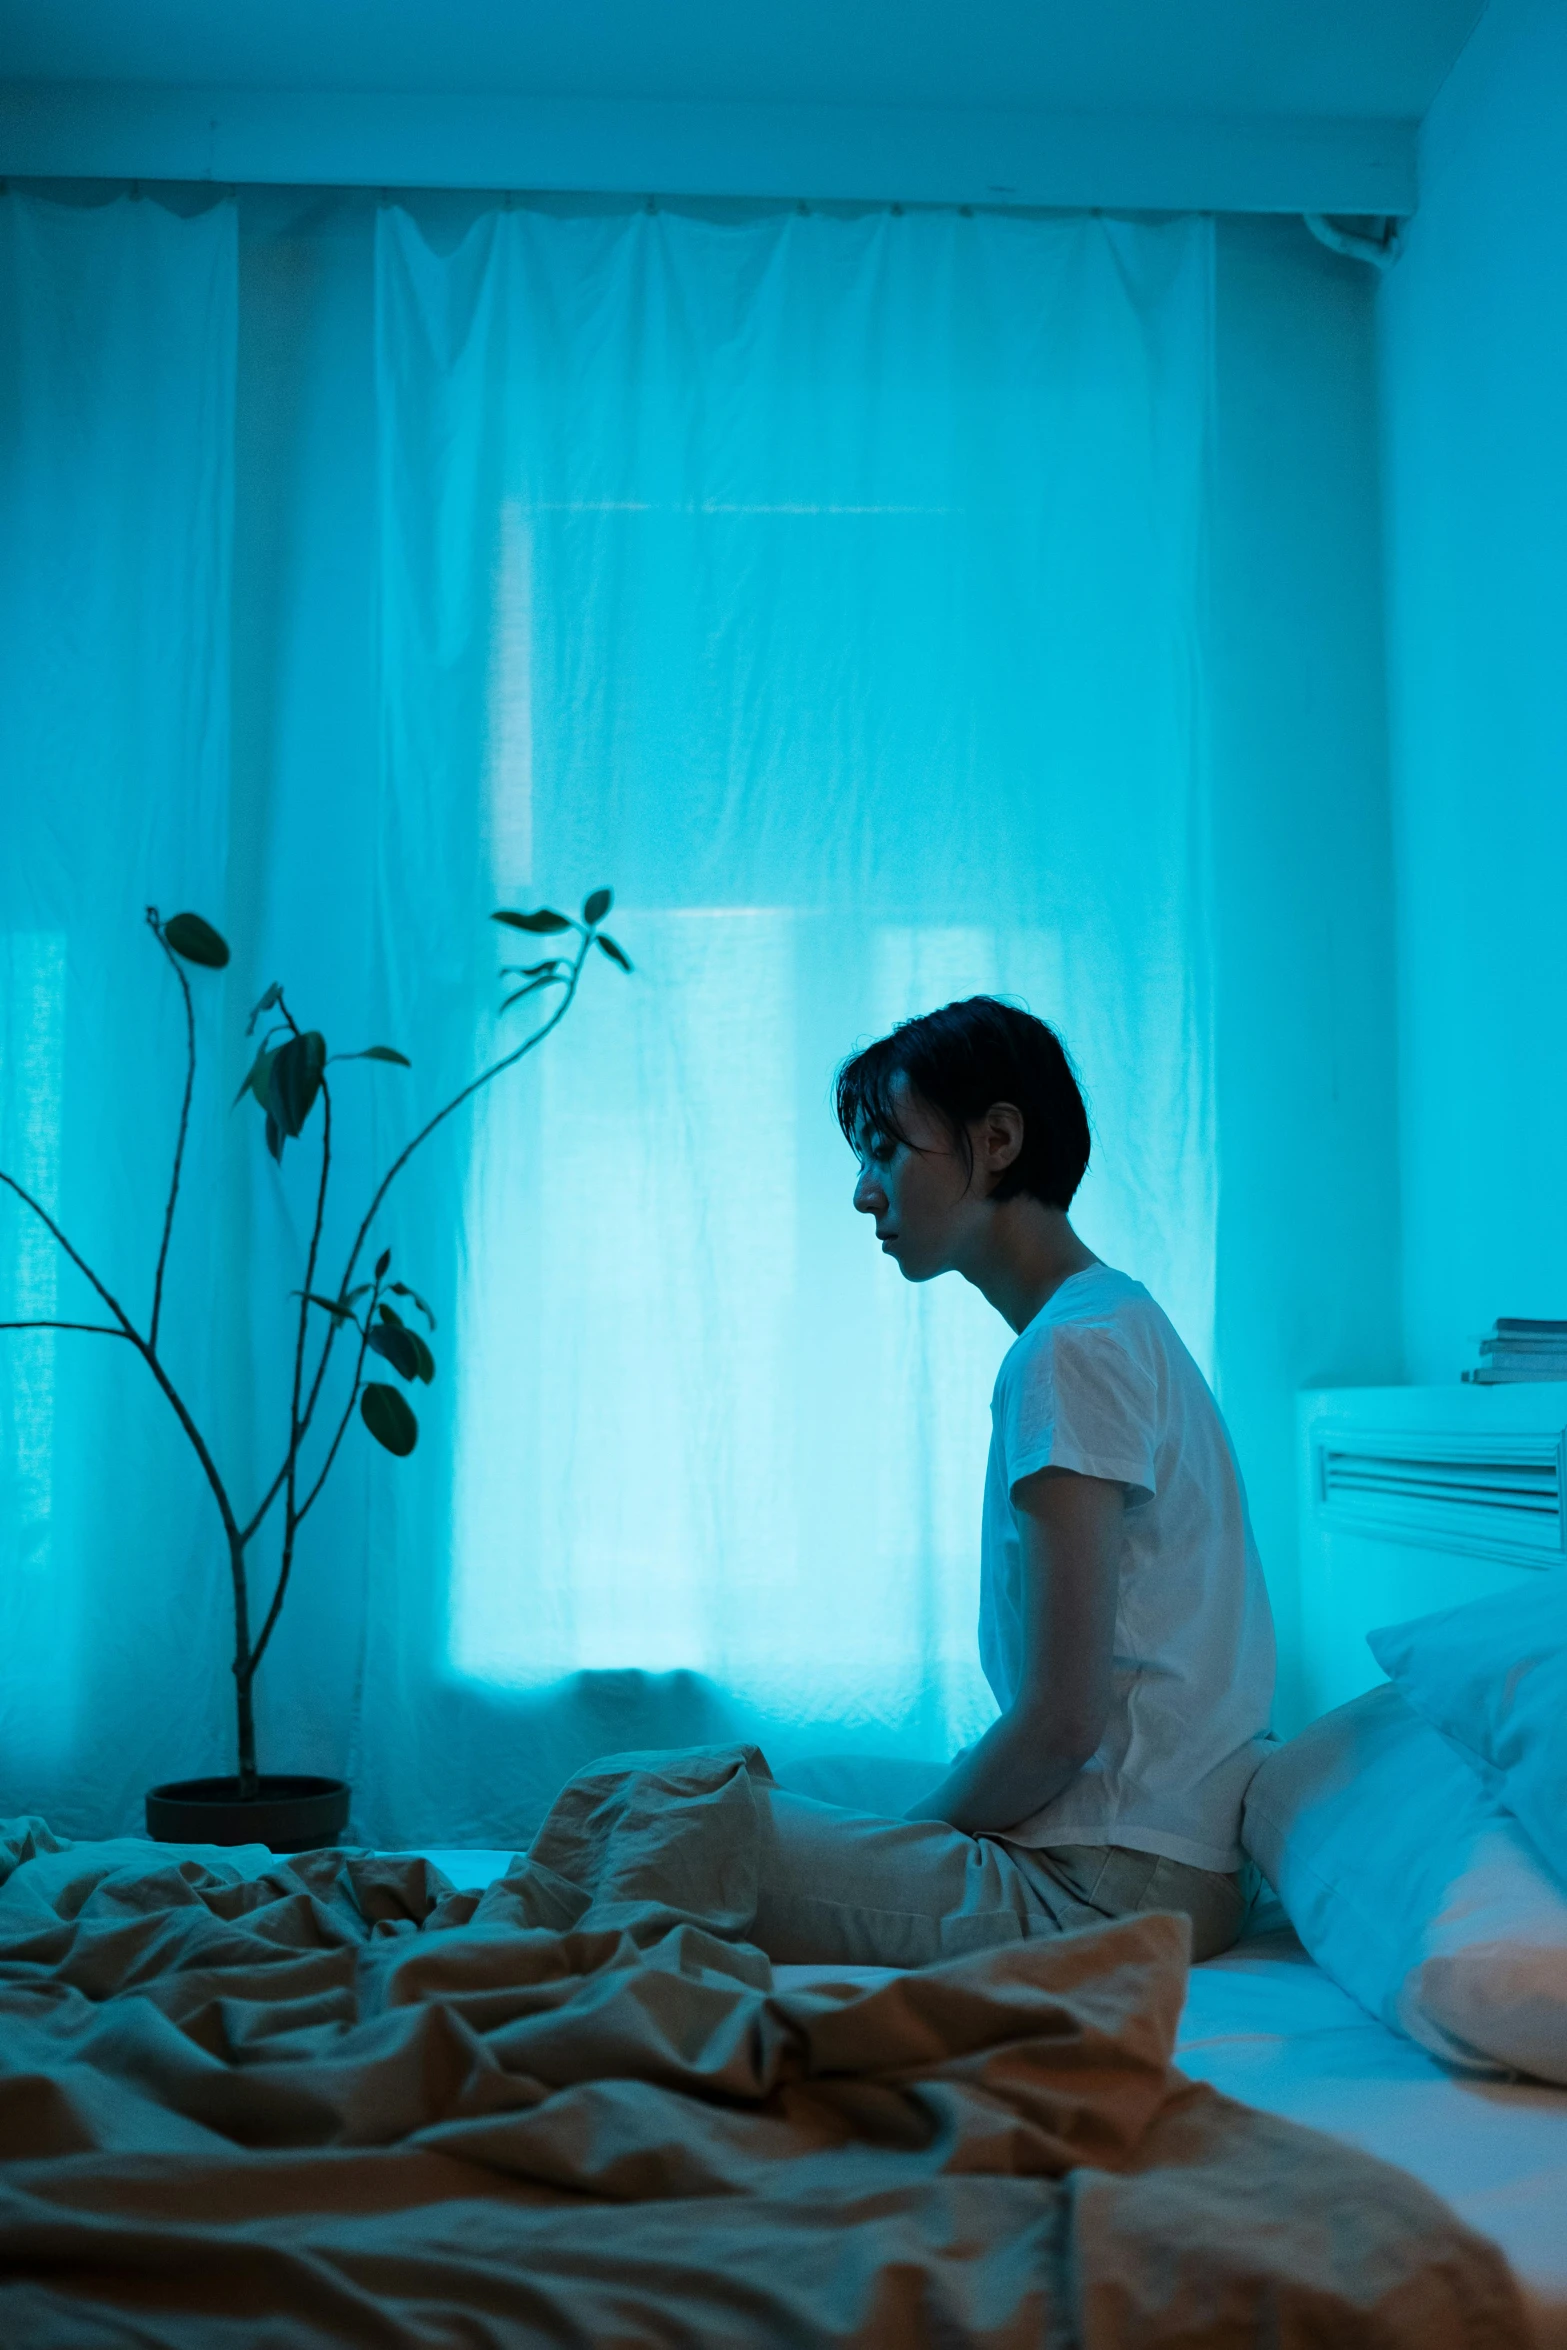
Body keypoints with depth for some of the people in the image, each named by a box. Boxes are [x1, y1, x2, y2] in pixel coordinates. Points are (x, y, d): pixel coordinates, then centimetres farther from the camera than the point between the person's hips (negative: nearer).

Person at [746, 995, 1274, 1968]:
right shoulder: (1121, 1317, 14)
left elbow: (1062, 1719, -20)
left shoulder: (1070, 1350, -17)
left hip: (1108, 1884, -10)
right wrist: (921, 1835, 11)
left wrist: (906, 1839, -4)